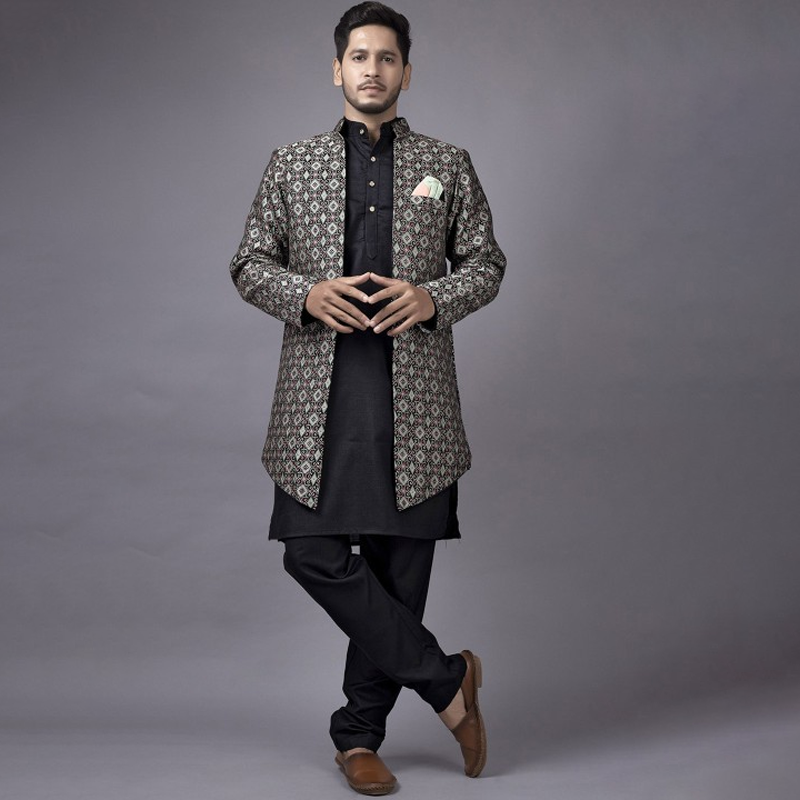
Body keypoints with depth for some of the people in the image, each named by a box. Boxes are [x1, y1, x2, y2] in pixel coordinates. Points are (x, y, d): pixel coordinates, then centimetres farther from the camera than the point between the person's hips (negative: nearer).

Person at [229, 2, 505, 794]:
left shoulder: (447, 165, 11)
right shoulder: (291, 164, 11)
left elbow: (487, 264, 11)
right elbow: (248, 265, 9)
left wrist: (433, 298, -10)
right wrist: (306, 294, -11)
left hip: (415, 399, 0)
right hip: (319, 396, 0)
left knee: (399, 570, 2)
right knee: (315, 554, -9)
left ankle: (359, 735, 18)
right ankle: (445, 680, 7)